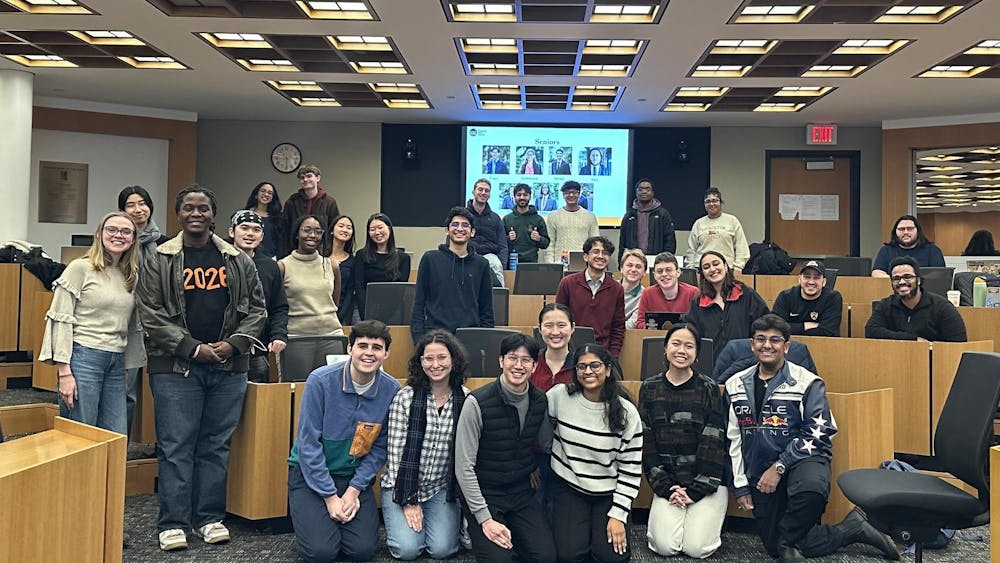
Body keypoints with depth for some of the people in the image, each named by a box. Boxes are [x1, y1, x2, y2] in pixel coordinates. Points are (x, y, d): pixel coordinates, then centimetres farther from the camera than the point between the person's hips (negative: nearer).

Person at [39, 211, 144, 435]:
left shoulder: (131, 276, 13)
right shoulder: (80, 268, -4)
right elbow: (61, 320, -8)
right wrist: (64, 371, -14)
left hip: (116, 363, 6)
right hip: (84, 357, -6)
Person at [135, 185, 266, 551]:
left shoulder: (238, 260, 8)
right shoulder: (160, 261, 2)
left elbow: (256, 309, 8)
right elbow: (151, 315, -4)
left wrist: (233, 344, -7)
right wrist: (193, 348, -12)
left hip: (228, 367, 2)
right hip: (176, 367, -2)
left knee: (216, 444, 9)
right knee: (176, 445, 1)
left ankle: (209, 517, 20)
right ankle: (173, 523, 12)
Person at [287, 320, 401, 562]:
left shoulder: (392, 390, -10)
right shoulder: (321, 380, -18)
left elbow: (380, 448, -3)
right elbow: (308, 443, -16)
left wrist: (354, 490, -12)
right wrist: (330, 497, -16)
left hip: (355, 477, 2)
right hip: (311, 473, -2)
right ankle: (308, 519, 16)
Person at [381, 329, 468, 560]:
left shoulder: (465, 400, -5)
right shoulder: (405, 398, -11)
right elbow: (396, 452, -10)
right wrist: (409, 501, -11)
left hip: (442, 488, 1)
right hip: (403, 485, -1)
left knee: (442, 549, -14)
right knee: (407, 549, -15)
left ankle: (447, 521, 19)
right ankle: (399, 520, 18)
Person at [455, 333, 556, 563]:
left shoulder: (539, 401, -3)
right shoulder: (478, 402, -19)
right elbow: (464, 467, -17)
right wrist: (485, 518, -17)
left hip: (522, 493, 4)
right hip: (483, 493, -4)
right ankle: (478, 531, 10)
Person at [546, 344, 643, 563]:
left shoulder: (626, 412, -11)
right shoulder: (559, 395, -10)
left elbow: (631, 468, -8)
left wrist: (618, 514, -10)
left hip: (609, 492, 0)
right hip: (569, 487, 0)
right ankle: (570, 526, 18)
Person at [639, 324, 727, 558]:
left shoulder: (709, 388, -4)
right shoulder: (649, 388, 2)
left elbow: (713, 444, -8)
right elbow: (646, 442, 1)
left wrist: (695, 490, -12)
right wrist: (664, 488, -6)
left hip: (706, 483, -1)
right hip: (667, 483, 1)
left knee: (696, 548, -14)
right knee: (665, 546, -15)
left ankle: (709, 520, 18)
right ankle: (663, 518, 17)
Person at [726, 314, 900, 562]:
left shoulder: (807, 382, -5)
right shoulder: (735, 386, 7)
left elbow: (818, 433, -11)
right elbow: (733, 439, 11)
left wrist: (779, 466, -16)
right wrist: (740, 486, 7)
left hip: (802, 458, -4)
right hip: (760, 472, 4)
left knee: (811, 488, -40)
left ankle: (787, 542, -11)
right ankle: (852, 528, 9)